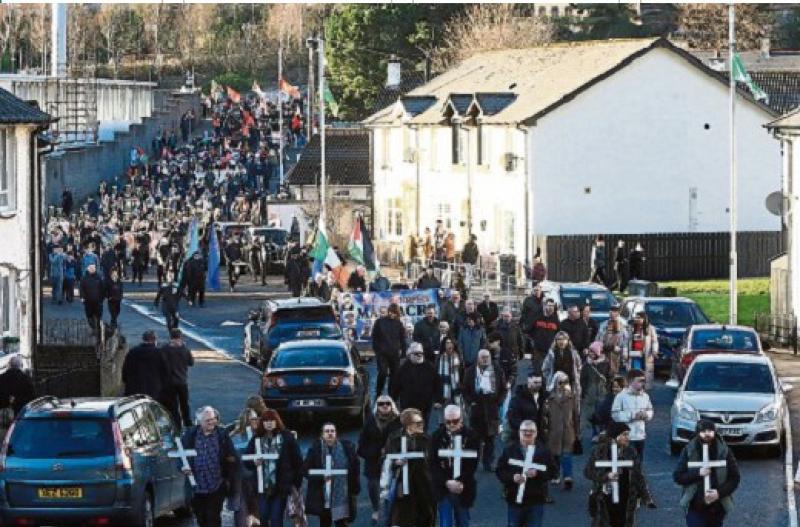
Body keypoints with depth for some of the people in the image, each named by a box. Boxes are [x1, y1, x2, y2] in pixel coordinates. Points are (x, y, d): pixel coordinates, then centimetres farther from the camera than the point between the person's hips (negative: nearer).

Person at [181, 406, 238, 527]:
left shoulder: (222, 435, 0)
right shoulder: (190, 435, 2)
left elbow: (232, 458, 4)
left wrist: (228, 478, 0)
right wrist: (183, 467, -11)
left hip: (216, 487, -2)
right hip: (197, 487, 2)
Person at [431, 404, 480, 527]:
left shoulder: (471, 436, -3)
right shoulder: (437, 436, -1)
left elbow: (472, 464, -7)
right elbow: (433, 464, -4)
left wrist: (460, 482, -19)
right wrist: (447, 482, -17)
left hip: (463, 489, 0)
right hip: (443, 488, 0)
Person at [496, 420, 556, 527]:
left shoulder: (543, 450, 1)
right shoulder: (510, 449, 1)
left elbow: (552, 470, -1)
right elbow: (500, 471, -1)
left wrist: (537, 473, -19)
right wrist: (512, 477, -20)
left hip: (536, 501, -1)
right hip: (514, 499, 1)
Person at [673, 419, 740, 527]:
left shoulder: (724, 451, -4)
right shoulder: (688, 451, -5)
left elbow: (735, 477, -2)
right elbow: (677, 477, -4)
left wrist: (719, 493, -17)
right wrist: (698, 473, -20)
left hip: (717, 507, 2)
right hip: (695, 506, -1)